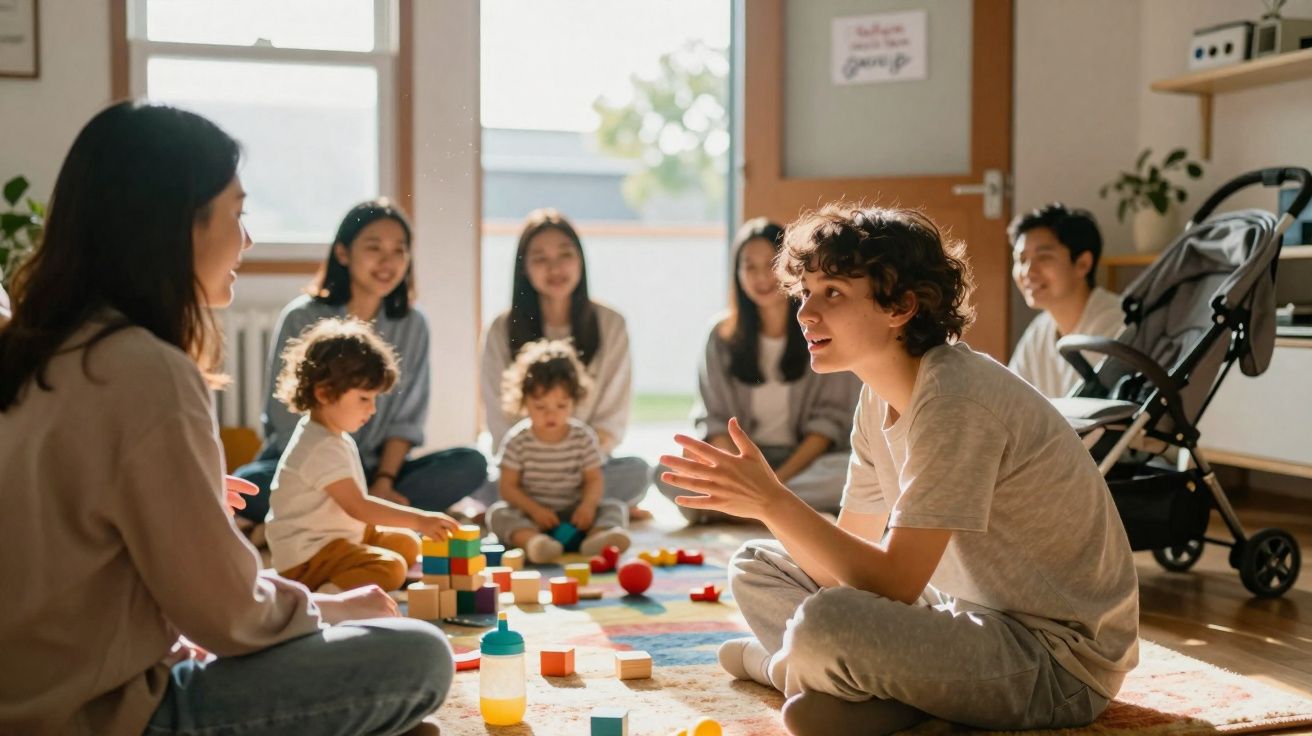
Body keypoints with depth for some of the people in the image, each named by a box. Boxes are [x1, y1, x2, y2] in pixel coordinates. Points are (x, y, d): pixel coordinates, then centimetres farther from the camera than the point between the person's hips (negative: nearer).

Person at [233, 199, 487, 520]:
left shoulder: (412, 325, 2)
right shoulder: (302, 319, -8)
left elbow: (406, 420, 4)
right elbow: (289, 423, -10)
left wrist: (383, 483, -13)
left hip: (374, 470, 3)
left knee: (471, 463, -19)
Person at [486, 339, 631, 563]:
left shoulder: (583, 437, -2)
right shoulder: (517, 440, -6)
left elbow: (594, 479, 0)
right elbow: (508, 486, -7)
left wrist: (588, 505, -21)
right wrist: (534, 510, -22)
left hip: (573, 512, 1)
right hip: (531, 512, -1)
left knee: (615, 507, -18)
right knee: (497, 512, -26)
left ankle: (597, 536, -51)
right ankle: (532, 540, -55)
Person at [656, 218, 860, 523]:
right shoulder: (723, 335, 4)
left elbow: (830, 418, -4)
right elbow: (714, 419, 1)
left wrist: (779, 478, -17)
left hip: (804, 459, -1)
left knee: (851, 472, -35)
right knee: (668, 474, -27)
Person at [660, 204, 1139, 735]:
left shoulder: (956, 399, -24)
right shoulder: (880, 397, 5)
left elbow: (894, 583, -26)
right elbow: (852, 552, 5)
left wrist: (773, 502, -27)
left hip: (1059, 657, -10)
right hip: (972, 612, 10)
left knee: (824, 626, -35)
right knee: (756, 566, 13)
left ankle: (780, 663, -2)